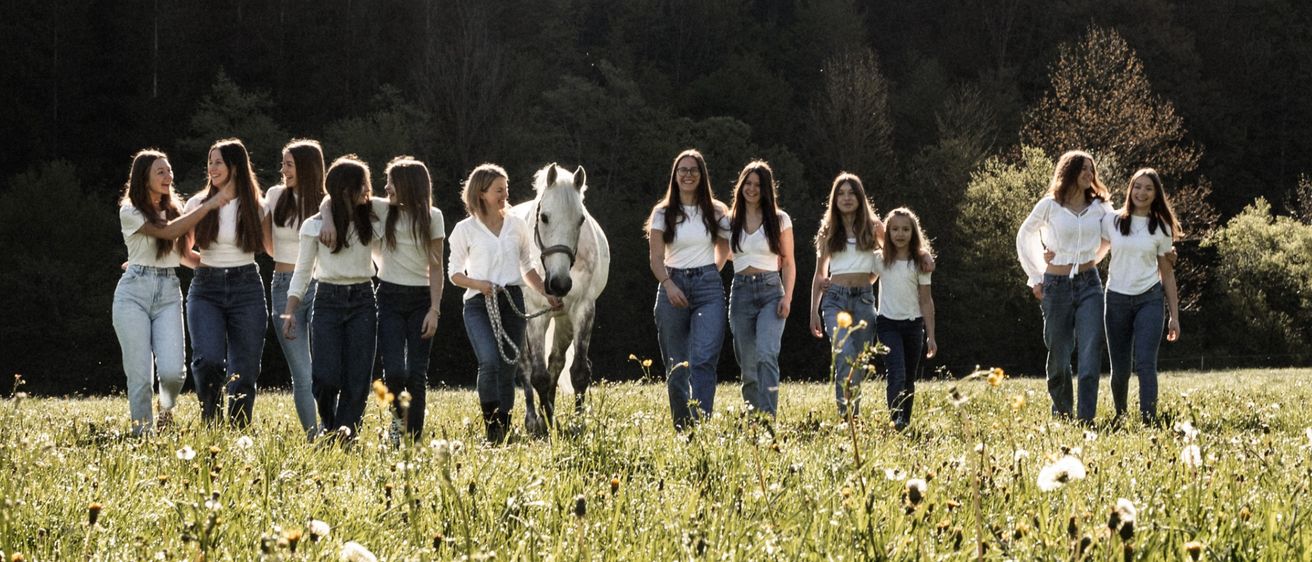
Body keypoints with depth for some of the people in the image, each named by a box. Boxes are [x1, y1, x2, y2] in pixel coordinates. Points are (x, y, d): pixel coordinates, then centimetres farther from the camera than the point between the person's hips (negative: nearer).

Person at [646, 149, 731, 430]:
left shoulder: (716, 212, 7)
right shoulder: (663, 213, 6)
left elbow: (724, 249, 22)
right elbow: (655, 258, -1)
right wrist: (669, 285, -17)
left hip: (708, 290, -1)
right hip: (673, 287, 1)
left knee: (703, 361, -17)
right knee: (676, 367, 4)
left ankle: (701, 425, -25)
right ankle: (681, 428, 14)